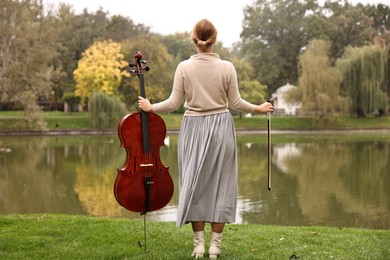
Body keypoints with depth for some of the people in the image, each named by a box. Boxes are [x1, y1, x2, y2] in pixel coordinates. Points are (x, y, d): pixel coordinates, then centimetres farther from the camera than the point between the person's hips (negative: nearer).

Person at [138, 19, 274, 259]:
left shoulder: (184, 67, -6)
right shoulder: (227, 67, -6)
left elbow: (174, 103, -5)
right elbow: (235, 102, -2)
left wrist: (150, 107, 12)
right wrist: (259, 108, 15)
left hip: (194, 129, 0)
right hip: (221, 128, 0)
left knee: (194, 183, 10)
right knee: (220, 184, 8)